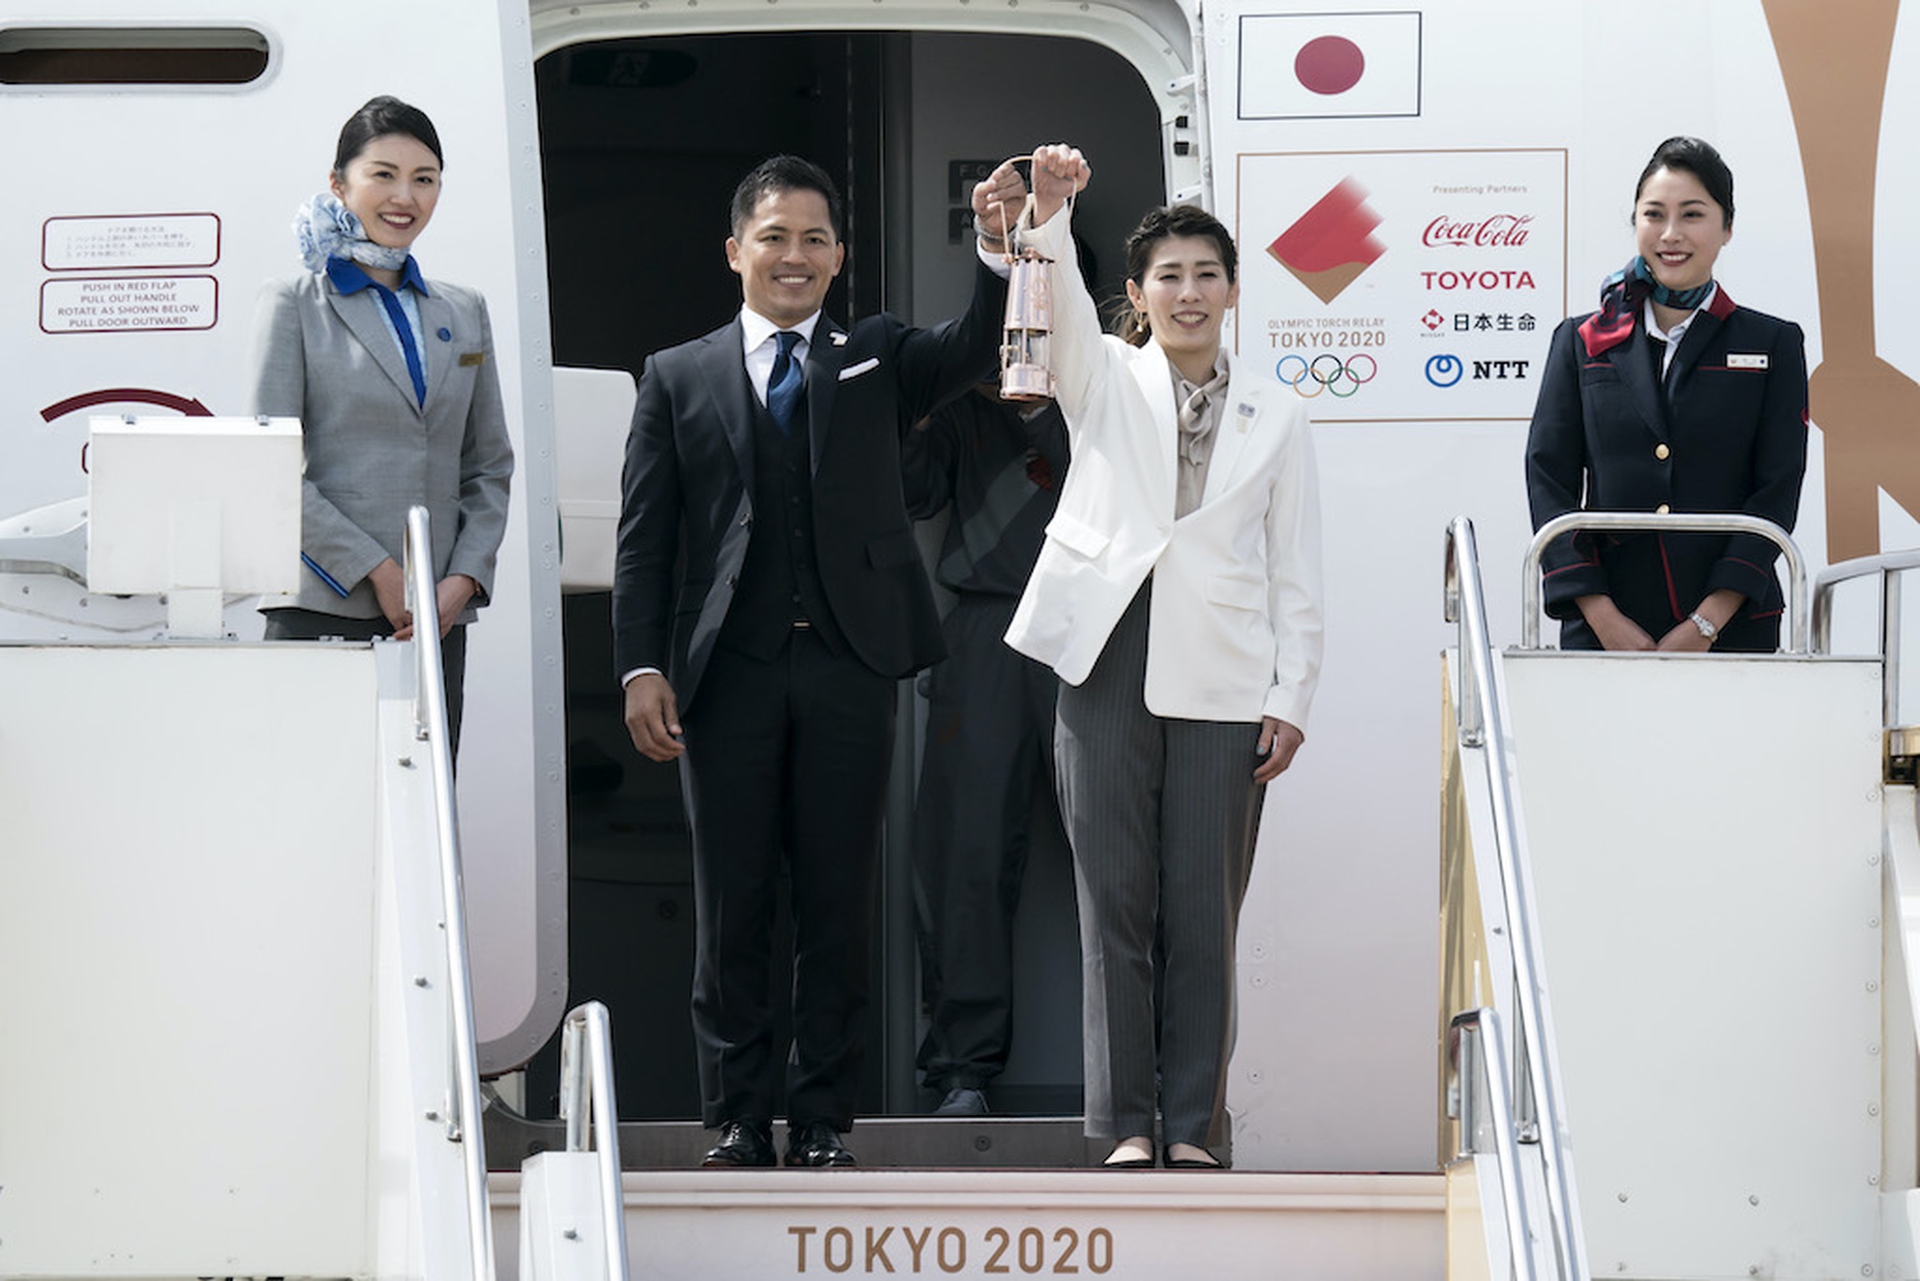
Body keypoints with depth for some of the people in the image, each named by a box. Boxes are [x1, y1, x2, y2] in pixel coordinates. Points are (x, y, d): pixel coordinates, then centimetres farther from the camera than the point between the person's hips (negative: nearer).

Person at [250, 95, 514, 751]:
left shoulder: (464, 312, 17)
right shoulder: (295, 305, 4)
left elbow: (490, 468, 17)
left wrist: (464, 579, 0)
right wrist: (379, 573, -11)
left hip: (435, 618, 4)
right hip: (324, 611, -4)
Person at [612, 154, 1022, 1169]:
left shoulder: (876, 358, 12)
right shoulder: (678, 379, 9)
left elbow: (975, 349, -7)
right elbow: (644, 538, 5)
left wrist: (1003, 249, -24)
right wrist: (642, 668, -5)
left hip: (849, 667, 1)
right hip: (729, 674, 0)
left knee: (839, 904, 4)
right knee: (732, 906, 4)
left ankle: (823, 1121, 11)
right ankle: (737, 1119, 12)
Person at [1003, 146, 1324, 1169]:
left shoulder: (1275, 418, 11)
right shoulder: (1105, 381, 9)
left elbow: (1295, 572, 9)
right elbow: (1058, 312, -12)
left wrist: (1291, 699, 2)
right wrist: (1050, 215, -31)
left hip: (1219, 680, 0)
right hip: (1108, 662, 0)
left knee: (1205, 910, 2)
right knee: (1113, 900, 1)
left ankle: (1193, 1123, 9)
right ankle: (1124, 1121, 8)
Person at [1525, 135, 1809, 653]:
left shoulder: (1773, 345, 8)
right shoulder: (1582, 342, 10)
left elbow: (1777, 490, 0)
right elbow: (1549, 476, 4)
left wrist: (1705, 624, -10)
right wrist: (1602, 615, -8)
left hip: (1733, 629, 0)